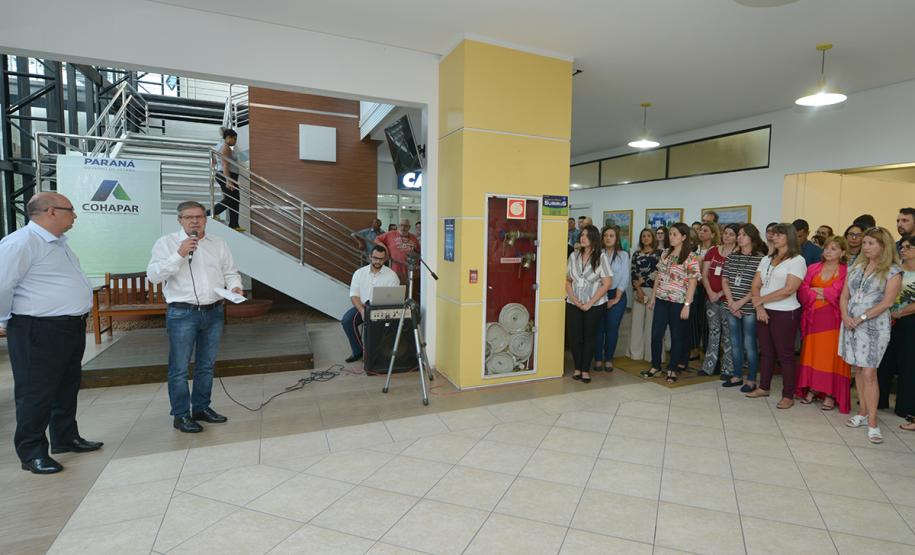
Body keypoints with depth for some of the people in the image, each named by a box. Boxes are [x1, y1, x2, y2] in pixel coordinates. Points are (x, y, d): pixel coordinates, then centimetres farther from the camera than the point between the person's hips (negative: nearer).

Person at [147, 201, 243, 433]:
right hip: (182, 314, -4)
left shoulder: (218, 243, 9)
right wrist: (179, 255, -19)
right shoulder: (166, 242, -1)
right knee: (179, 367, 2)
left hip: (214, 312, 4)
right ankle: (180, 415, 14)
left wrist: (235, 286, -9)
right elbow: (153, 275, -10)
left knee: (207, 364, 14)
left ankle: (201, 408, 27)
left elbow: (230, 272, 11)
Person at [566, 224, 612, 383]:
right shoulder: (574, 256, 5)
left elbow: (607, 283, -9)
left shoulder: (601, 257, -6)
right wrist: (573, 299, -7)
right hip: (573, 304, 3)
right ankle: (577, 368, 20)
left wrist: (590, 303, -12)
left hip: (594, 305, -3)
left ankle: (585, 370, 19)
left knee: (589, 336, 6)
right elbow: (568, 280, 8)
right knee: (574, 336, 3)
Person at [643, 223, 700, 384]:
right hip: (661, 299, 5)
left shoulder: (691, 257, -9)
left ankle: (673, 369, 19)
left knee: (677, 335, 7)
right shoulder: (665, 254, 9)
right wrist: (652, 297, 11)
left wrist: (687, 305, -16)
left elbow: (692, 283, -12)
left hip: (678, 302, -5)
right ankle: (655, 366, 20)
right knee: (656, 334, 5)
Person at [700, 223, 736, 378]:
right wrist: (710, 292, -6)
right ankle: (708, 366, 18)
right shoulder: (713, 251, 10)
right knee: (713, 331, 11)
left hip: (727, 298, -4)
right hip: (711, 297, 4)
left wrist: (720, 294, -13)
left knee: (728, 334, -1)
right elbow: (704, 274, 7)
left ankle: (728, 369, 9)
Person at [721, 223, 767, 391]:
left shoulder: (760, 258, -5)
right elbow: (725, 282, 8)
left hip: (749, 308, -5)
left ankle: (751, 380, 13)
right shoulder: (731, 257, 9)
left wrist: (741, 303, -13)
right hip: (732, 308, 5)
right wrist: (731, 302, -4)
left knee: (749, 345, 1)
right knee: (735, 343, 12)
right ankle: (737, 376, 24)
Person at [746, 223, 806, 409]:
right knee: (766, 352, 14)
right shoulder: (766, 259, 13)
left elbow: (788, 290, -16)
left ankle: (788, 396, 10)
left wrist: (761, 299, -10)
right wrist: (759, 307, -8)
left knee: (785, 354, 1)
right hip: (764, 312, 6)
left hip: (785, 313, -6)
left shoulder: (797, 260, -6)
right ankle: (763, 387, 25)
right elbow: (756, 285, 6)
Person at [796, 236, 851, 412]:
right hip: (813, 317, 3)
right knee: (811, 353, 6)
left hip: (832, 318, -3)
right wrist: (820, 296, -11)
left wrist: (815, 290, -3)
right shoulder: (813, 268, 10)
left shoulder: (846, 272, -1)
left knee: (831, 354, -2)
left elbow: (836, 293, -13)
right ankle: (812, 389, 16)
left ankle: (830, 394, 6)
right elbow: (802, 291, 2)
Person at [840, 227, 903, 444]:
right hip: (851, 325, 5)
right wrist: (845, 316, -5)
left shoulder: (892, 271, -3)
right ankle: (862, 413, 20)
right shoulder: (856, 267, 12)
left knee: (869, 373, -8)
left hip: (874, 327, -5)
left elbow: (887, 302, -10)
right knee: (858, 370, 10)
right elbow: (844, 295, 10)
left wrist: (861, 318, -14)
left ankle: (872, 422, -1)